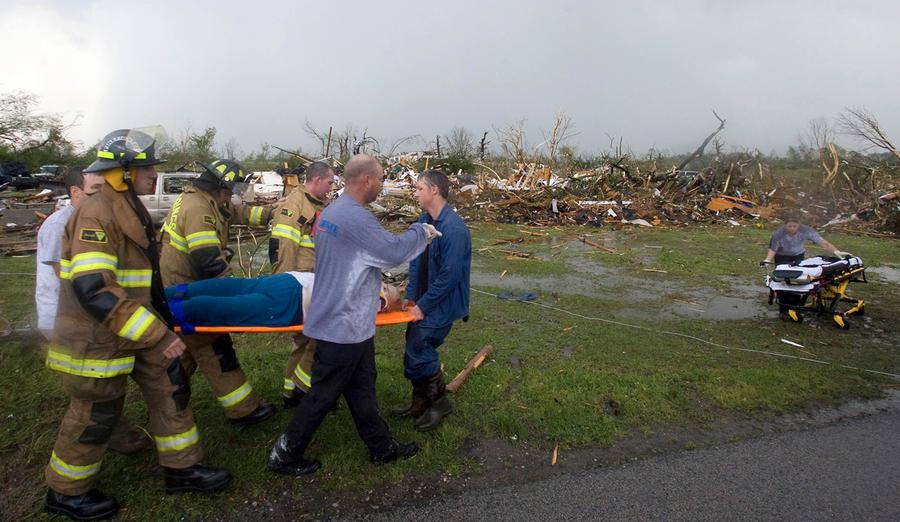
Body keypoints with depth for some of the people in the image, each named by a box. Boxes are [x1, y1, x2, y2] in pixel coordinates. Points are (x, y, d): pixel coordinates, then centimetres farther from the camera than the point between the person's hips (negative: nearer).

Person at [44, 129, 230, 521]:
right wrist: (157, 335, -34)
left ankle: (181, 469, 26)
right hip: (97, 337, -9)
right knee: (95, 415, 8)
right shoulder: (97, 214, -23)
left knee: (170, 386, 11)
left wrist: (161, 318, 27)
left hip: (134, 327, 9)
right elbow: (91, 287, -32)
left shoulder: (128, 209, 8)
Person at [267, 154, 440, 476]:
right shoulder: (355, 217, -24)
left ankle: (381, 446, 33)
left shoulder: (331, 212, 9)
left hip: (339, 319, 10)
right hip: (344, 326, -10)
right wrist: (421, 231, -6)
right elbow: (394, 252, -23)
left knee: (361, 387, 19)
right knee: (323, 394, 7)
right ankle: (284, 456, 24)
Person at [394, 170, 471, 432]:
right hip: (422, 300, 8)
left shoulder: (453, 228, -24)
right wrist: (411, 295, 4)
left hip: (441, 304, -8)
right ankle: (421, 402, 34)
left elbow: (450, 275, -25)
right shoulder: (424, 220, 4)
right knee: (415, 350, 15)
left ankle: (439, 402, 17)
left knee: (419, 352, -5)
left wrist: (423, 304, -18)